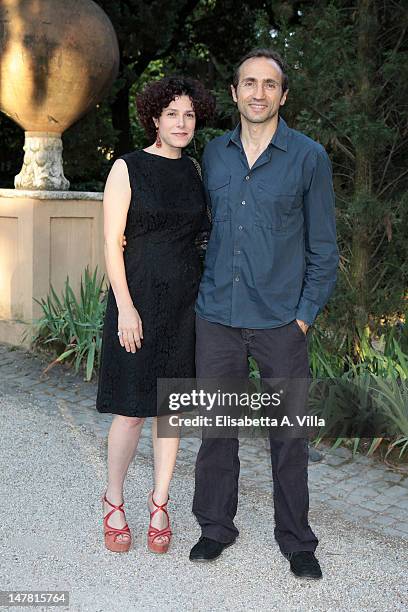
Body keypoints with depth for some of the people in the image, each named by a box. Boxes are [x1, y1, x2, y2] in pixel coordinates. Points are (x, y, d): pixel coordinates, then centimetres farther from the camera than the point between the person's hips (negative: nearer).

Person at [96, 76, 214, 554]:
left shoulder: (193, 169, 10)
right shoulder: (128, 168, -5)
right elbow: (111, 242, -8)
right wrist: (125, 306, -14)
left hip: (185, 300, 4)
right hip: (139, 298, -4)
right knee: (132, 411, 0)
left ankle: (159, 503, 23)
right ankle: (114, 500, 21)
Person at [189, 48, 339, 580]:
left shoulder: (310, 157, -2)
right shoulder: (213, 155, 7)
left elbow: (323, 246, 1)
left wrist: (306, 313, -5)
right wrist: (201, 291, 9)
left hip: (281, 321, -2)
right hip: (217, 317, 3)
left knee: (289, 432, 6)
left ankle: (296, 540, 22)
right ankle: (216, 526, 27)